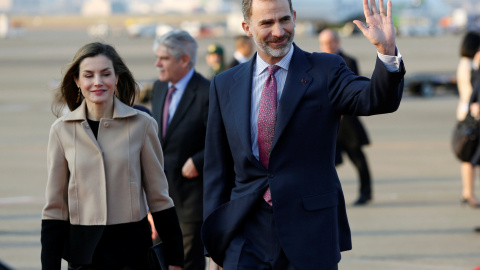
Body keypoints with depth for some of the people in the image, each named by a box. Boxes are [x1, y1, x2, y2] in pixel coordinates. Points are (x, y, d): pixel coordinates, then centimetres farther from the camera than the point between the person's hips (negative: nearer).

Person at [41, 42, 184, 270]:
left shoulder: (141, 125, -2)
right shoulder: (62, 130, 1)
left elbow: (158, 197, 4)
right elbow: (54, 206, 5)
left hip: (132, 251, -1)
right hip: (83, 250, 1)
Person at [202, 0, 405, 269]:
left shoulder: (325, 71, 1)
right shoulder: (225, 85, 9)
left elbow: (378, 100, -17)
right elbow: (217, 170, 11)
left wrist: (387, 52, -36)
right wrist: (214, 248, 8)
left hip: (310, 238, -2)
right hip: (245, 242, 2)